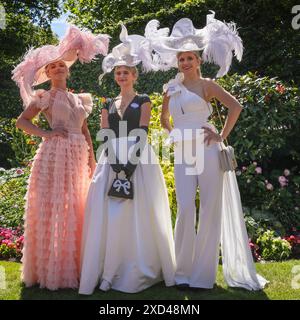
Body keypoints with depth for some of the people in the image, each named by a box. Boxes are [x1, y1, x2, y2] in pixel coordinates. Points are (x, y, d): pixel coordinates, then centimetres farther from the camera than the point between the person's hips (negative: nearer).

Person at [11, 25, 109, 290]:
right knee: (52, 209, -5)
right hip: (54, 154, -5)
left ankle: (74, 267, 15)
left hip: (79, 157, 5)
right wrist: (46, 133, -12)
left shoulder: (79, 99, 19)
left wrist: (92, 160, 12)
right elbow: (21, 121, 1)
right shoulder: (44, 97, 6)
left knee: (76, 210, 5)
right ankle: (51, 270, 4)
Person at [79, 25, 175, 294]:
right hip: (113, 161, 4)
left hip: (138, 159, -3)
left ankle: (141, 271, 6)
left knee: (139, 213, -5)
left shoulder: (143, 101, 8)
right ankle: (109, 272, 5)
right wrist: (116, 163, -10)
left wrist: (130, 162, -17)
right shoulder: (108, 105, 18)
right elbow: (105, 137, 8)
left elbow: (142, 132, -4)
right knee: (109, 215, -2)